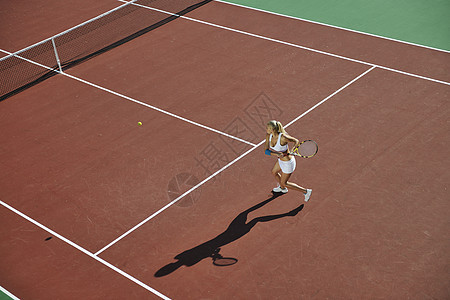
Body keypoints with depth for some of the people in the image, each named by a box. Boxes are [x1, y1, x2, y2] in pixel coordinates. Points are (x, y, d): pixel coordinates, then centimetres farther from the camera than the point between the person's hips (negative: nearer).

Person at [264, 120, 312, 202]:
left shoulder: (283, 137, -35)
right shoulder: (268, 136, -15)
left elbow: (296, 141, -19)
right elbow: (267, 151, -18)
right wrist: (277, 154, -34)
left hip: (288, 163, -7)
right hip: (281, 160, 8)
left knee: (284, 183, 13)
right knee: (274, 172, 32)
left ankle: (306, 191, 26)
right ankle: (282, 189, 60)